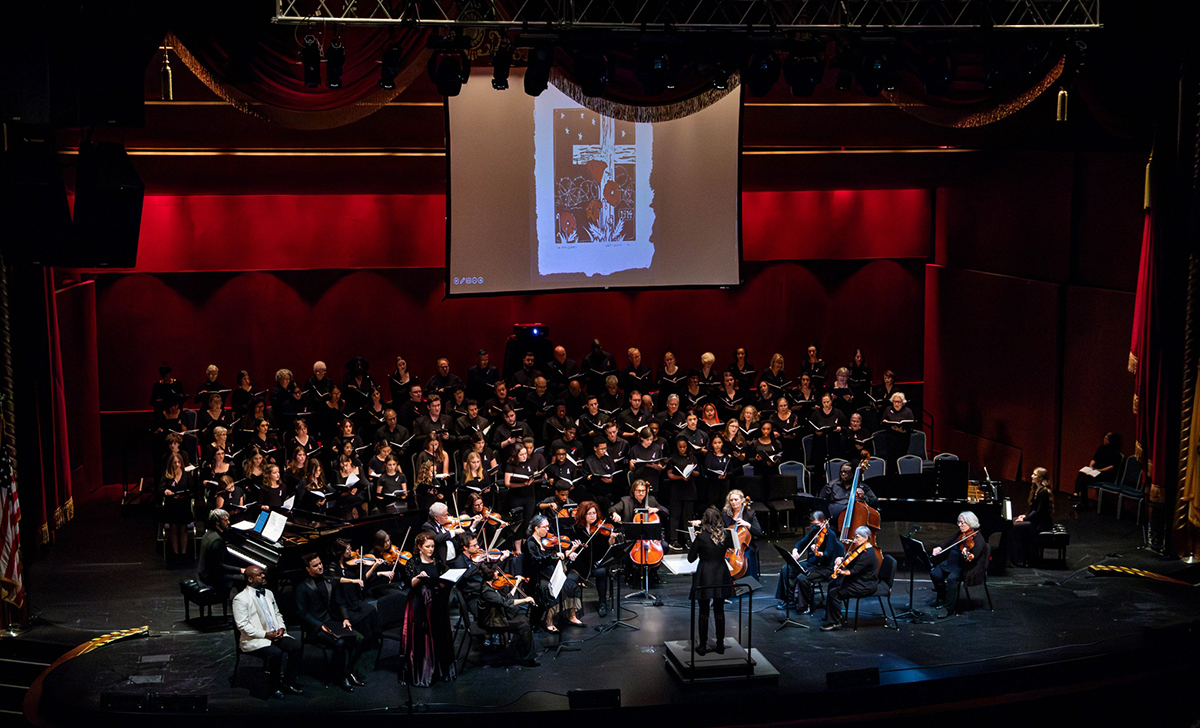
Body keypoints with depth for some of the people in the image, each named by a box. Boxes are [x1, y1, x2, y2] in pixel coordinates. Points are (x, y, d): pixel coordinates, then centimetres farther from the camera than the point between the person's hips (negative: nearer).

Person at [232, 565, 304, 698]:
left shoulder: (268, 593, 17)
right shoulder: (240, 599, -7)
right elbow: (242, 625, -13)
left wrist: (281, 628, 1)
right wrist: (265, 634, -18)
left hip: (275, 634, 7)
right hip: (254, 640, -7)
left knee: (297, 646, -16)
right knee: (275, 652, -33)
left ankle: (288, 682, -5)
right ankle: (274, 686, -12)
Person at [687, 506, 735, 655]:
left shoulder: (701, 537, -15)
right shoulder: (727, 535, -4)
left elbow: (691, 558, -6)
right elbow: (731, 547, 19)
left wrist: (694, 544, 8)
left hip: (704, 577, -3)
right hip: (721, 577, 3)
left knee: (704, 612, 7)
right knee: (719, 611, 13)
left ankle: (702, 645, 12)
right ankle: (720, 645, 18)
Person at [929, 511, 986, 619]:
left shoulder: (977, 538, -14)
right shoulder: (960, 535, 11)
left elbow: (974, 555, -26)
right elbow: (949, 541, 13)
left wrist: (967, 556, -49)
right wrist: (939, 547, -7)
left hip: (966, 567, -8)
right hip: (951, 563, 8)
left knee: (952, 578, -33)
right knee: (935, 573, -12)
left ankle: (949, 608, -20)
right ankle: (943, 597, 12)